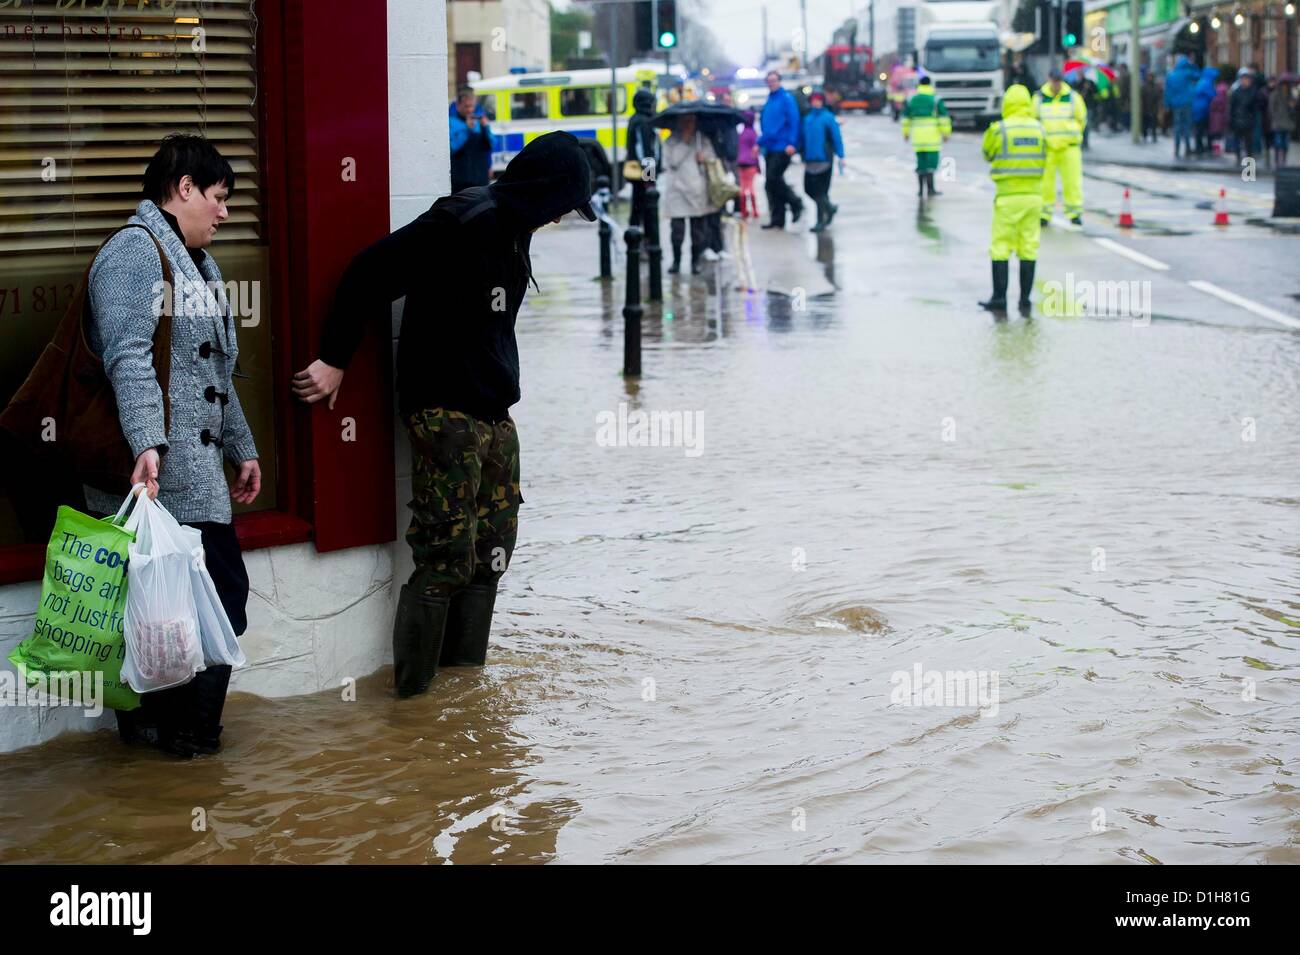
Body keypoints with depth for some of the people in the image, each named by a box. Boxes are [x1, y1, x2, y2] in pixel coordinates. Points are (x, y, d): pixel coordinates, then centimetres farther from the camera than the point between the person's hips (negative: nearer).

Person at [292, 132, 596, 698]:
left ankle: (465, 674, 19)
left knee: (491, 550, 10)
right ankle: (415, 691, -3)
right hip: (445, 412, -10)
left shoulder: (511, 231, 15)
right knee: (449, 554, -10)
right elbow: (371, 273, -18)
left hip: (494, 415, 10)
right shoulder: (463, 222, -16)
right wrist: (335, 359, -15)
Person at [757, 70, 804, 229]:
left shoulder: (786, 98, -7)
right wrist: (760, 143, 17)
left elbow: (794, 121, -13)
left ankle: (796, 204, 0)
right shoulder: (769, 100, 17)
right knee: (772, 181, 7)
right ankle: (777, 219, 11)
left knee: (773, 178, -16)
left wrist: (791, 143, -21)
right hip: (770, 148, 8)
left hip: (782, 148, -8)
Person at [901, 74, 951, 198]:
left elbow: (905, 117, 13)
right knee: (931, 162, -4)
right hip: (932, 136, -4)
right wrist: (946, 133, -1)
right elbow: (944, 117, -6)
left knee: (921, 162, 9)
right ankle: (930, 187, -12)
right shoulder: (936, 99, -3)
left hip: (917, 136, 4)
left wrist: (906, 132, 24)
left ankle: (920, 189, 8)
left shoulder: (911, 99, 8)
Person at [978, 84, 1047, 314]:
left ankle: (999, 298, 2)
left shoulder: (999, 129, -9)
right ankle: (1025, 299, 8)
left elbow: (987, 153, 6)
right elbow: (1043, 160, 11)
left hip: (1007, 195, -4)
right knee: (1028, 248, 8)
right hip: (1033, 193, 4)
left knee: (1000, 248, 3)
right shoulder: (1040, 129, 3)